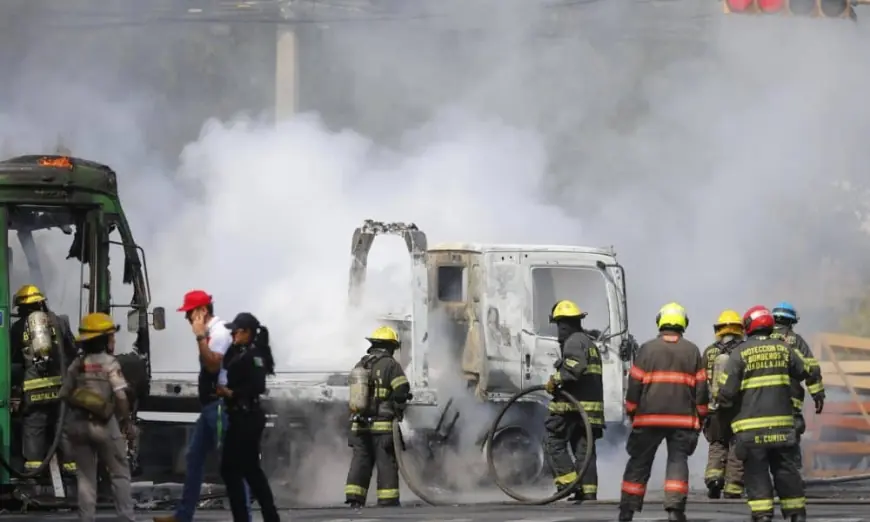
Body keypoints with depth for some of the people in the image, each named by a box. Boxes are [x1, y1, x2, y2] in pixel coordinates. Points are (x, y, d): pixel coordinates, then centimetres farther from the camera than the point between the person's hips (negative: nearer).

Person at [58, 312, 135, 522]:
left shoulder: (76, 365, 3)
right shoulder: (110, 363, -10)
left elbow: (65, 395, 2)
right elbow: (121, 397, -15)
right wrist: (127, 421, -5)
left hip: (79, 424, 4)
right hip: (104, 425, -4)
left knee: (86, 476, 10)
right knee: (119, 473, 7)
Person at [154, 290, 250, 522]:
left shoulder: (219, 332, -16)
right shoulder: (210, 333, 13)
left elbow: (213, 365, -26)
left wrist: (200, 337, -26)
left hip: (220, 404, -10)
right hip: (209, 404, 10)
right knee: (194, 457, 12)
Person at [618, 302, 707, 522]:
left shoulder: (647, 349, 0)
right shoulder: (692, 351, 4)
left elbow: (634, 384, 1)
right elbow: (701, 387, 5)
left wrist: (631, 413, 12)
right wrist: (700, 416, 13)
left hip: (649, 417, 0)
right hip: (683, 419, 0)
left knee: (639, 462, 9)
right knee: (677, 460, 2)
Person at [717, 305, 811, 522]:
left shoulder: (740, 353, -6)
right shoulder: (783, 349, 6)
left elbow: (727, 389, -10)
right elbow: (803, 372, 18)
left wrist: (724, 405, 8)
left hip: (750, 425, -3)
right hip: (781, 421, 3)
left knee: (756, 472, 0)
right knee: (786, 470, 11)